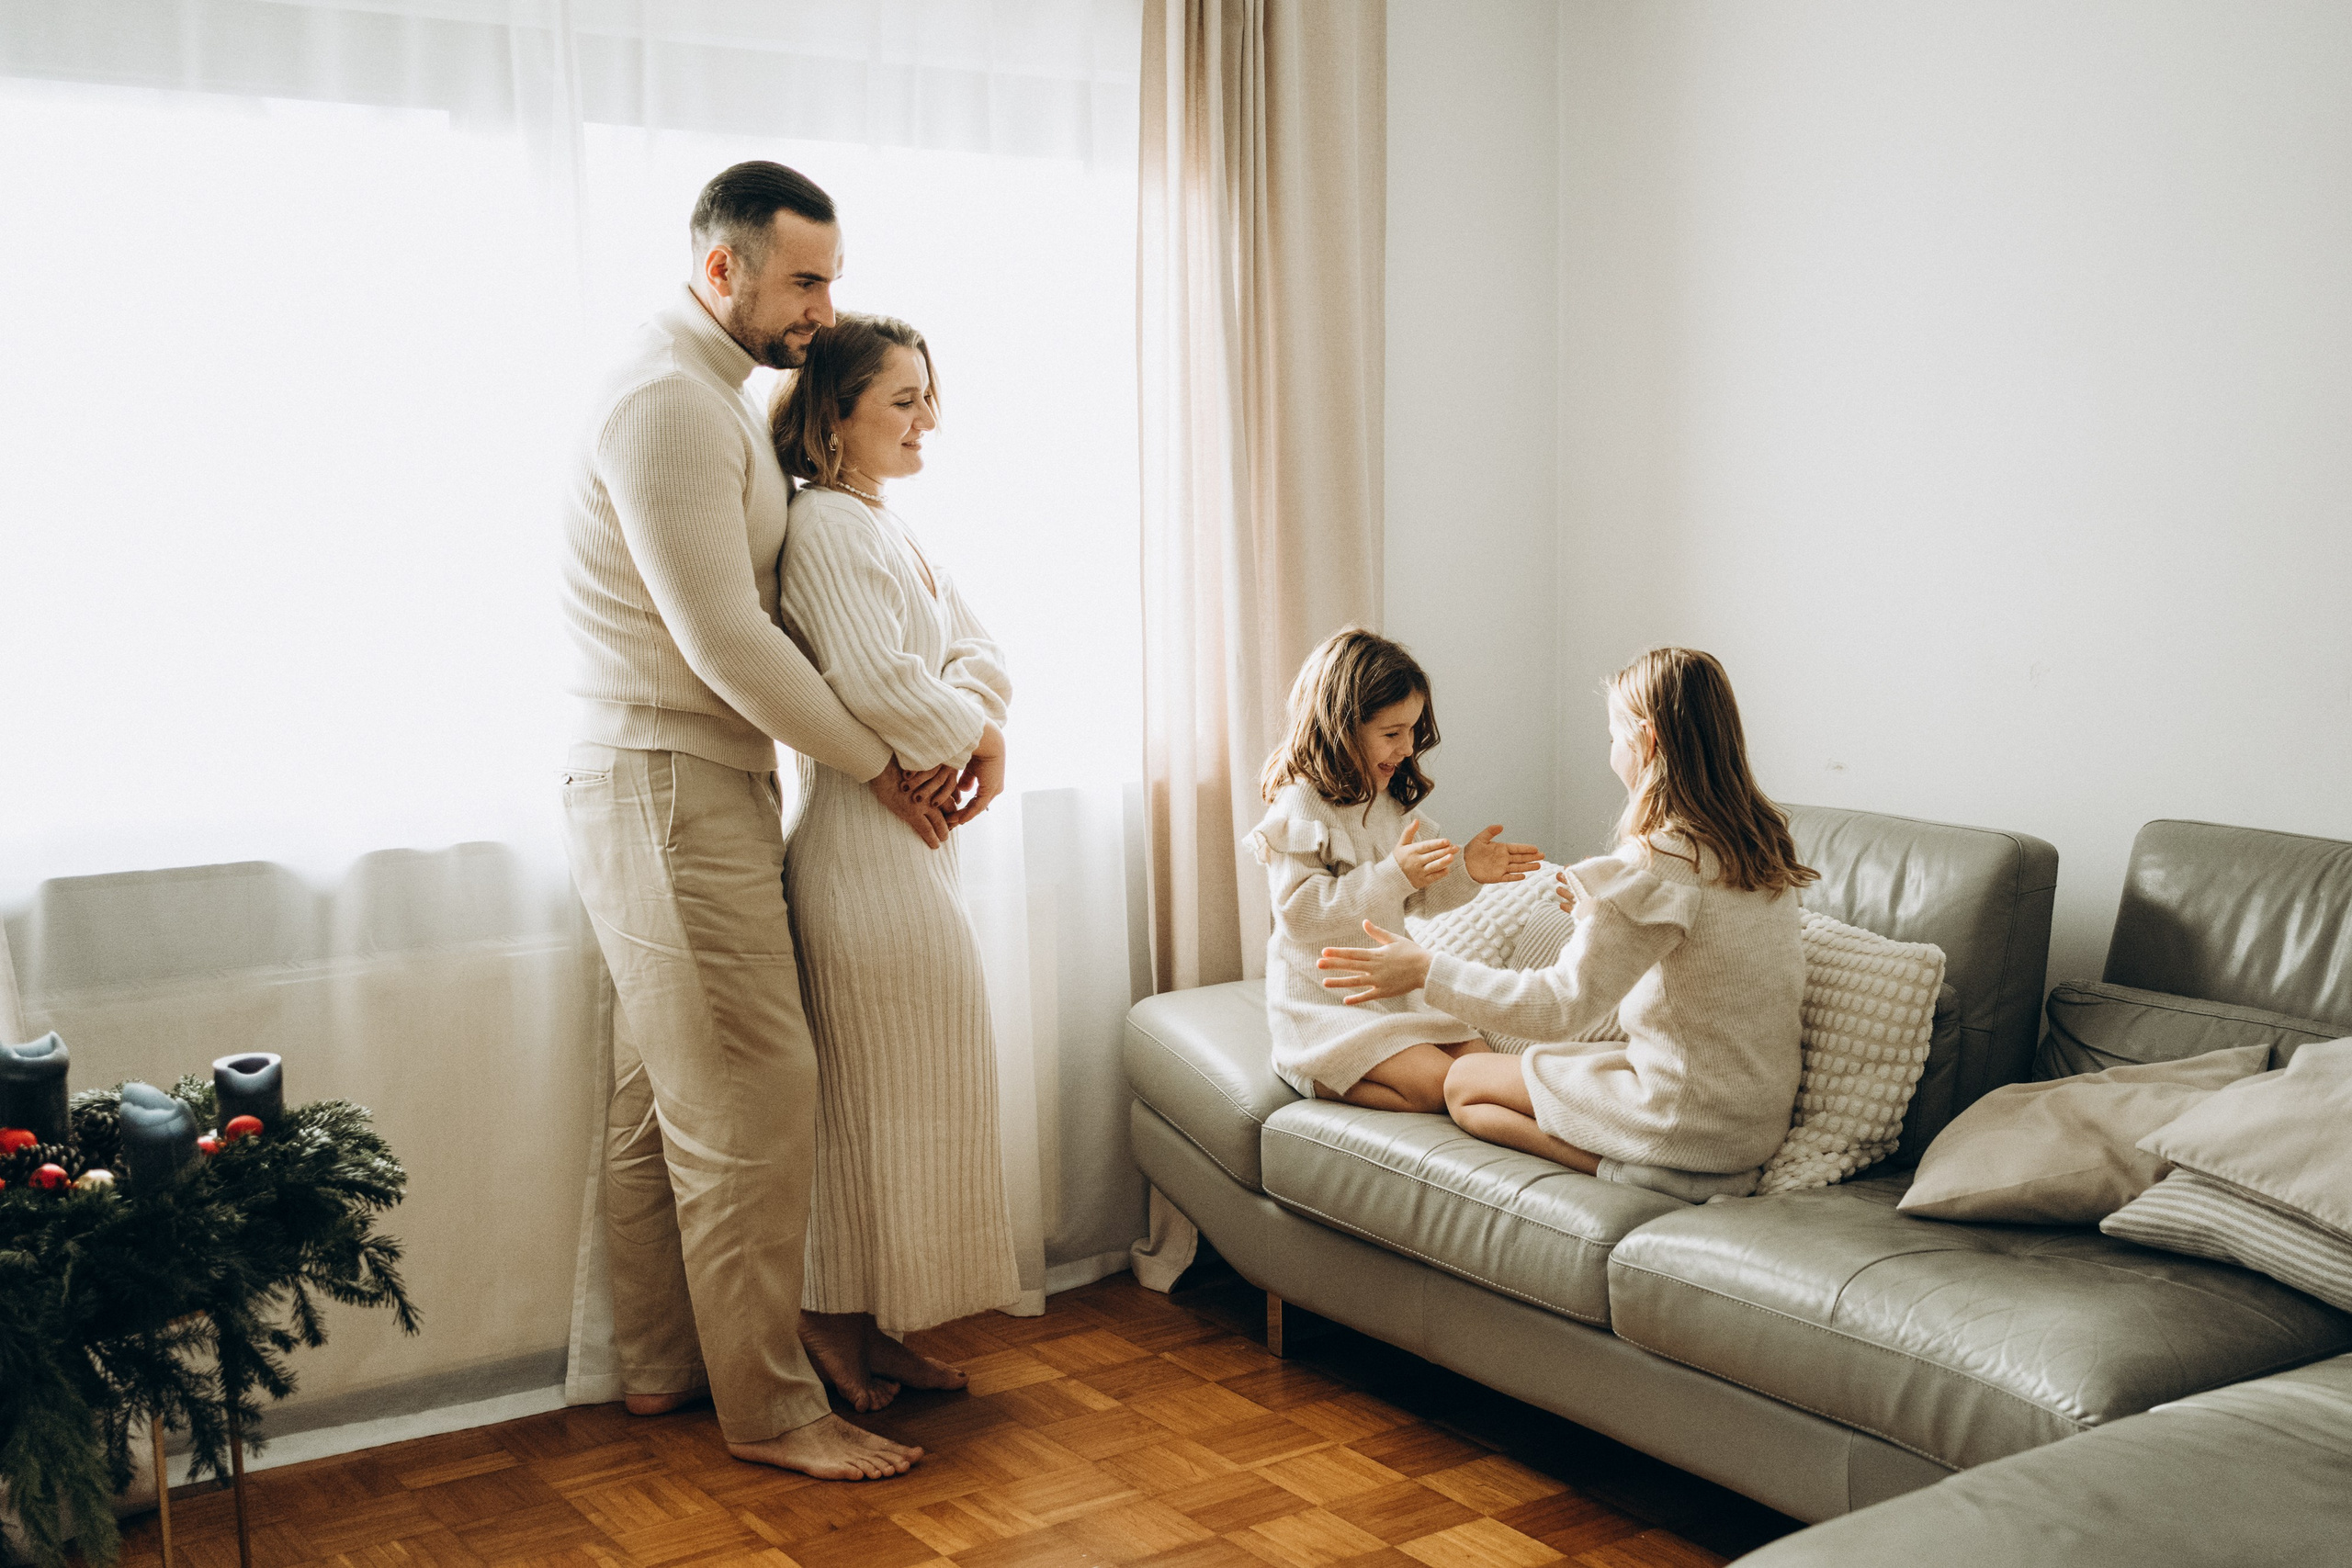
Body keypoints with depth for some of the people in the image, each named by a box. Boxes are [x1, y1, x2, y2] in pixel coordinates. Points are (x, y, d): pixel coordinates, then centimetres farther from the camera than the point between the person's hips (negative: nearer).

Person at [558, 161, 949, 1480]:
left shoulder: (721, 397, 18)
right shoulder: (668, 401, -16)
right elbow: (725, 641, -21)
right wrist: (880, 764, -10)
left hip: (694, 788, 11)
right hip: (670, 790, -11)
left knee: (665, 1097, 16)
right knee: (752, 1102, -6)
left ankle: (664, 1364, 27)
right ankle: (770, 1407, 4)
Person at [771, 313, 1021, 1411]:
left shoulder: (890, 525, 17)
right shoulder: (827, 524, -15)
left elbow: (976, 651, 12)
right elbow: (876, 683, -26)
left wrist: (977, 726, -9)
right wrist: (973, 735, -10)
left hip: (912, 835, 10)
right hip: (862, 839, -10)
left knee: (910, 1091, 14)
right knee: (874, 1090, -1)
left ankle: (875, 1324, 25)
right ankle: (831, 1321, 13)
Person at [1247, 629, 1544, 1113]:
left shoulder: (1390, 801, 12)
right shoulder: (1299, 805, -15)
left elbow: (1417, 900, 18)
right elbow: (1298, 913, -24)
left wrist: (1465, 871, -2)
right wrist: (1393, 875, -29)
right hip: (1326, 998, -8)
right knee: (1437, 1083, -23)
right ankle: (1312, 1078, -4)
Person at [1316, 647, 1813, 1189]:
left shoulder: (1657, 864, -24)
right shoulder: (1762, 841, 2)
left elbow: (1562, 1006, -22)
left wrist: (1426, 970, -15)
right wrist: (1599, 913, 16)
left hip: (1691, 1120, -9)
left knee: (1464, 1084, 7)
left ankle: (1632, 1170, -7)